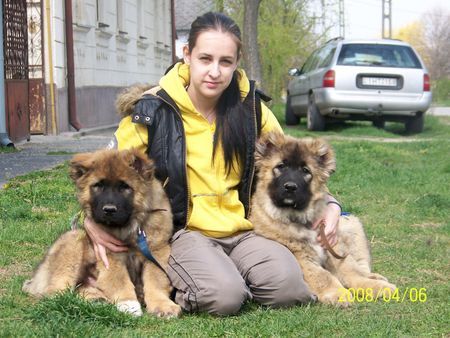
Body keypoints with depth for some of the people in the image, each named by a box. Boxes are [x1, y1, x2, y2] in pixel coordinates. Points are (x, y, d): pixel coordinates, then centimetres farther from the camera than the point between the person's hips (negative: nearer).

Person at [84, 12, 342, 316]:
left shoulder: (249, 105, 3)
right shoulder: (155, 109, -6)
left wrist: (328, 203, 3)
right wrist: (92, 219, -12)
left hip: (244, 230, 3)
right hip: (185, 231, -3)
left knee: (288, 286, -26)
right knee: (224, 296, -32)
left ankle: (231, 272, 4)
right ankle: (186, 284, 2)